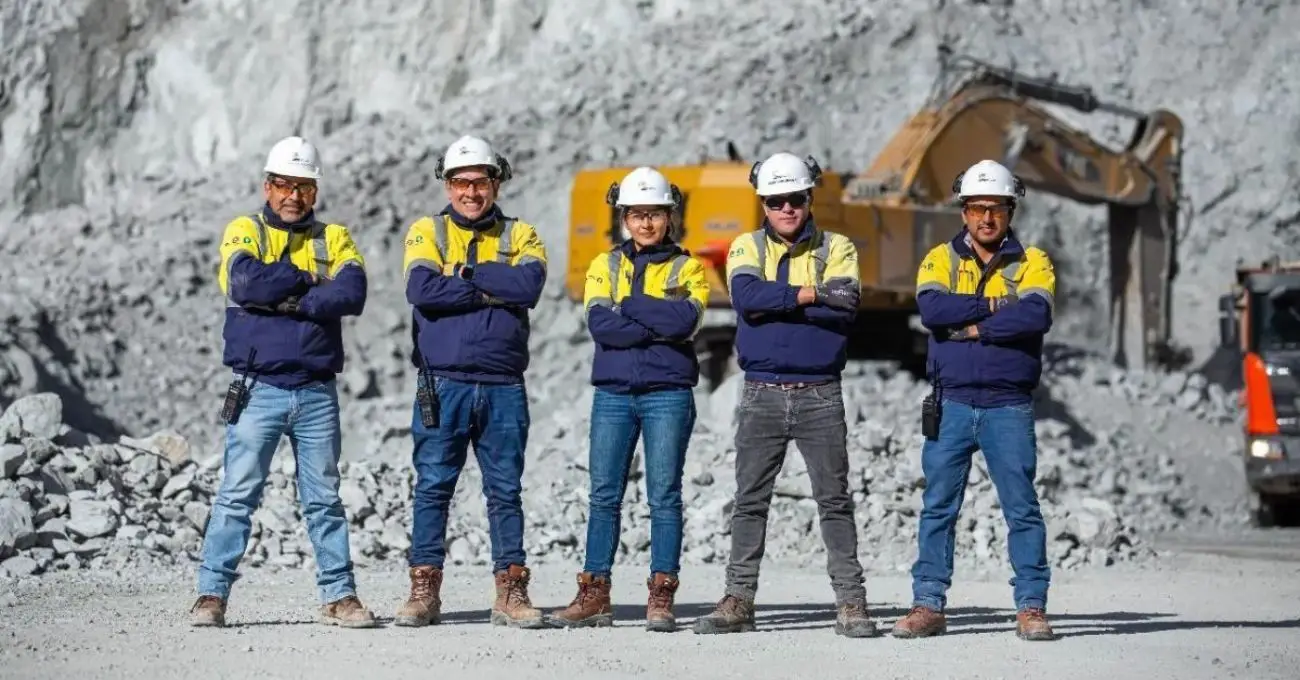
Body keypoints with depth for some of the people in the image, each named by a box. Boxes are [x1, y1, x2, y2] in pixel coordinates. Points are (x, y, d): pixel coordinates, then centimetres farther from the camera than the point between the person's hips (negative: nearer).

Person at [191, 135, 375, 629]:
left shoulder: (333, 238, 12)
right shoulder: (244, 231, 6)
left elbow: (352, 293, -7)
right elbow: (245, 282, -16)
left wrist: (289, 300, -14)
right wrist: (307, 278, -6)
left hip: (317, 391, 2)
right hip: (258, 388, -2)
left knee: (324, 499, 7)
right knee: (238, 494, -5)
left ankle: (339, 595, 11)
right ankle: (212, 594, -2)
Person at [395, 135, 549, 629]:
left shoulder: (520, 236, 10)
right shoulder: (427, 232, 7)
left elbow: (528, 285, -11)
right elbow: (421, 290, -12)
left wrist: (465, 272, -10)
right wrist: (491, 290, -9)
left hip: (503, 387, 1)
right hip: (443, 384, -1)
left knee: (506, 491, 5)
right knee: (432, 488, 0)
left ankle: (511, 592, 9)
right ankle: (424, 591, 6)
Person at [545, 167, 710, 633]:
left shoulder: (687, 268, 6)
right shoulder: (605, 266, 11)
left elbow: (686, 321, -13)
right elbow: (599, 324, -6)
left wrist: (629, 304, -9)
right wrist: (660, 326, -12)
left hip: (668, 393, -2)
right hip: (613, 393, 2)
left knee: (664, 495, -3)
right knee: (604, 494, 2)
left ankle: (661, 598, -1)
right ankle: (594, 595, 5)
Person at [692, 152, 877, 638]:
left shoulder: (836, 248, 6)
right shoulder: (747, 247, 8)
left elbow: (844, 307, -12)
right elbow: (745, 297, -13)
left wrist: (773, 305, -12)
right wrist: (805, 295, -14)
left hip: (820, 393, -1)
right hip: (762, 393, 1)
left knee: (835, 500, 0)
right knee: (750, 500, 3)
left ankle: (851, 601, 3)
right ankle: (739, 600, 8)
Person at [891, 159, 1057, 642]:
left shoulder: (1031, 262, 6)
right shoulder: (940, 259, 8)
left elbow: (1036, 317, -14)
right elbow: (931, 310, -12)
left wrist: (972, 328, -14)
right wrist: (996, 305, -12)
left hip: (1009, 406, -1)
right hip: (952, 403, 1)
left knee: (1022, 507, -2)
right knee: (937, 507, 3)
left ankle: (1031, 606, 4)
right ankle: (928, 605, 9)